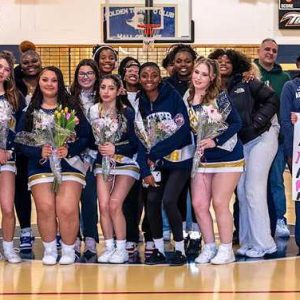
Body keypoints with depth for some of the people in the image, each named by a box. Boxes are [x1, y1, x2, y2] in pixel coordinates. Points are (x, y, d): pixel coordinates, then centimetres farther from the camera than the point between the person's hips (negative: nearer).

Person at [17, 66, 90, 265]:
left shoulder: (72, 108, 6)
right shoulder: (30, 111, 10)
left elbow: (86, 137, 2)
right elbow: (21, 141, 5)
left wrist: (69, 150, -13)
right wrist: (39, 152, -12)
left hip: (70, 164, -1)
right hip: (40, 166, 1)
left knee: (67, 209, -17)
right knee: (46, 207, -17)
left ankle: (69, 250, 4)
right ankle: (49, 250, 3)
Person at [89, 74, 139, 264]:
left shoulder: (127, 113, -7)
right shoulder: (94, 111, 1)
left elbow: (135, 144, -8)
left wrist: (115, 149, -19)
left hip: (125, 163, -3)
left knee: (114, 204, -15)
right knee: (103, 205, -10)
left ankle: (122, 249, -2)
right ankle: (109, 247, 5)